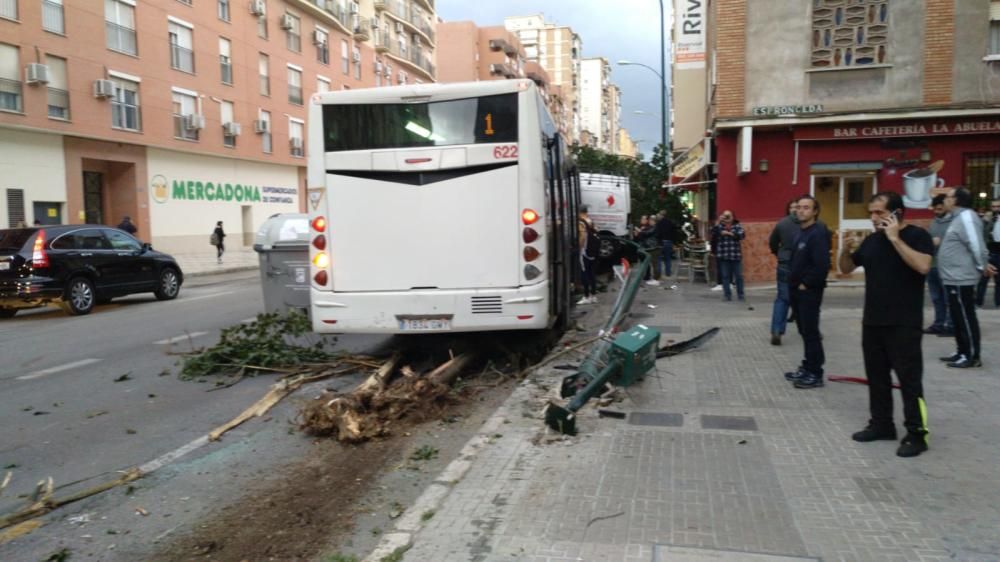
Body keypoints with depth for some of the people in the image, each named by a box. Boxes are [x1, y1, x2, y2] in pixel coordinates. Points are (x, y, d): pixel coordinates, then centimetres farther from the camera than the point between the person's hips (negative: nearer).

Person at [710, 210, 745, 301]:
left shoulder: (737, 226, 6)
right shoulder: (719, 227, 5)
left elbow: (742, 235, -11)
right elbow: (713, 233, -14)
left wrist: (729, 233, -15)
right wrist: (719, 222, -18)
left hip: (735, 255, 0)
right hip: (723, 256, 0)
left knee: (739, 276, 4)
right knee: (725, 276, 3)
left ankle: (740, 294, 15)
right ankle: (727, 294, 11)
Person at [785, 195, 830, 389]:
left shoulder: (818, 233, -15)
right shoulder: (798, 232, 13)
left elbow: (822, 265, -24)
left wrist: (806, 284, -16)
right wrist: (793, 282, 11)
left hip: (809, 291, -9)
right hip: (796, 290, 9)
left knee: (810, 332, -4)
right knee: (804, 331, 15)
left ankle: (815, 374, 3)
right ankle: (807, 367, 24)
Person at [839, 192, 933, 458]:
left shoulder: (916, 235, -7)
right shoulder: (872, 240, 10)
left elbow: (922, 266, -24)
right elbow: (845, 268, 15)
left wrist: (895, 238, -21)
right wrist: (847, 250, -5)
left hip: (904, 325, -6)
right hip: (872, 322, 6)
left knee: (909, 379, -2)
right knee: (877, 377, 13)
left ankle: (916, 433, 6)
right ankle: (881, 424, 24)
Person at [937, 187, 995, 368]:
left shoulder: (966, 217, -17)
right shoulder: (958, 217, 16)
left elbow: (976, 245, -22)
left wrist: (982, 266, -12)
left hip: (961, 279, -11)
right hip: (954, 278, 11)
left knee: (966, 318, -4)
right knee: (959, 318, 15)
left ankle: (972, 356, 2)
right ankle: (962, 353, 24)